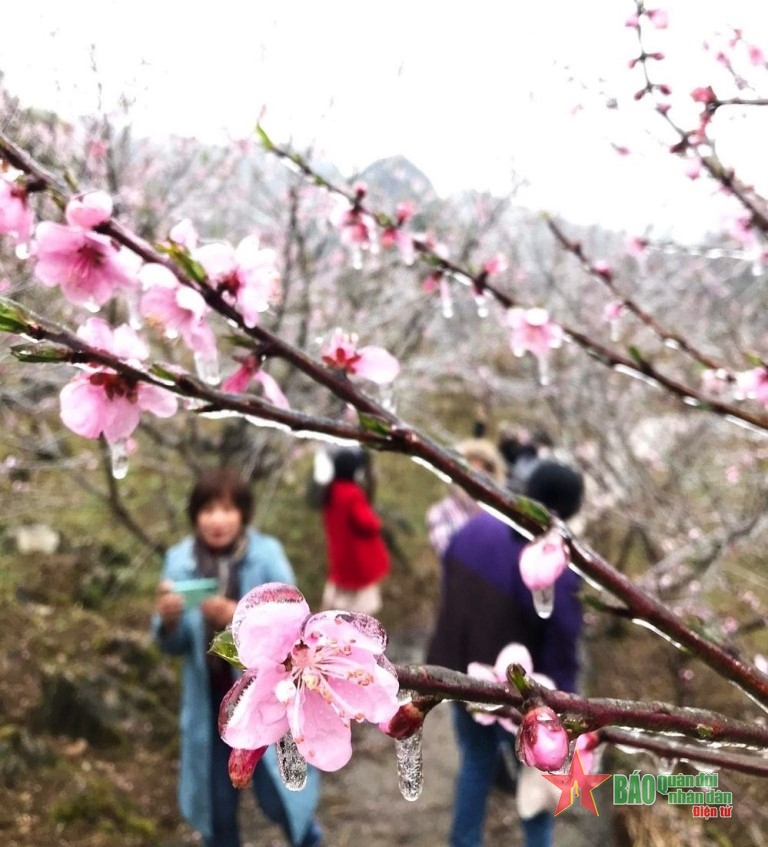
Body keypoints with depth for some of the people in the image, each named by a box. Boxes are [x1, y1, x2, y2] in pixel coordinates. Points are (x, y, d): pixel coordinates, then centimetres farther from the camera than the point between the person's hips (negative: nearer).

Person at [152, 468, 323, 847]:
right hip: (209, 699, 2)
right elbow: (173, 644, -4)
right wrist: (168, 620, -26)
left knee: (279, 798, 9)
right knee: (215, 806, 16)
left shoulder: (267, 555, -14)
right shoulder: (180, 560, -7)